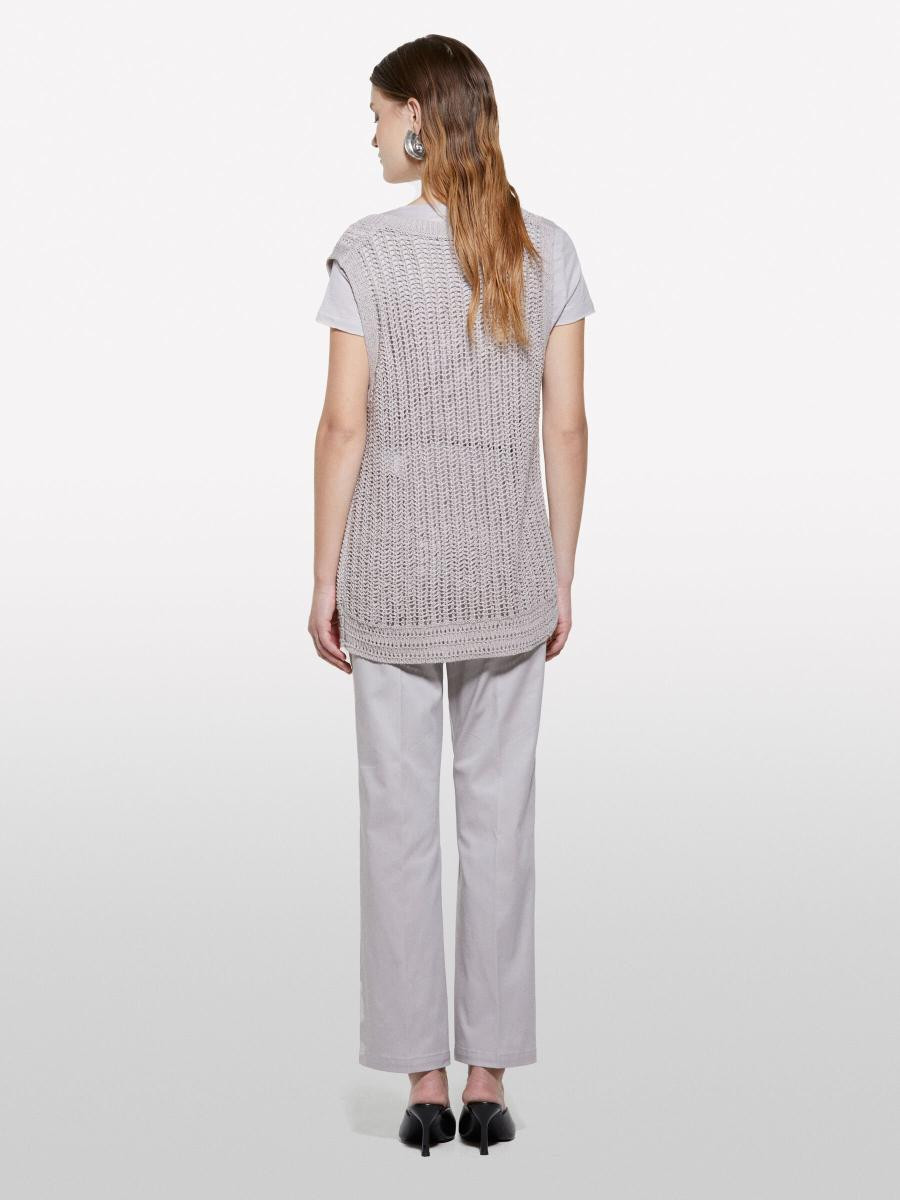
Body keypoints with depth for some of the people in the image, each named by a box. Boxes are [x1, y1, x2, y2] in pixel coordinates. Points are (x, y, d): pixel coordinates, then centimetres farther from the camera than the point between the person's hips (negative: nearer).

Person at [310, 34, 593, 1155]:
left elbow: (344, 425, -9)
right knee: (499, 815, 8)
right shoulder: (547, 252, 1)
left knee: (400, 818, 6)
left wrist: (325, 579, -1)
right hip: (509, 571, 2)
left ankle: (424, 1082, 9)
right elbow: (566, 425, 1)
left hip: (394, 564, -2)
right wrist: (561, 579, 8)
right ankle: (488, 1078, 12)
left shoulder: (367, 251, -8)